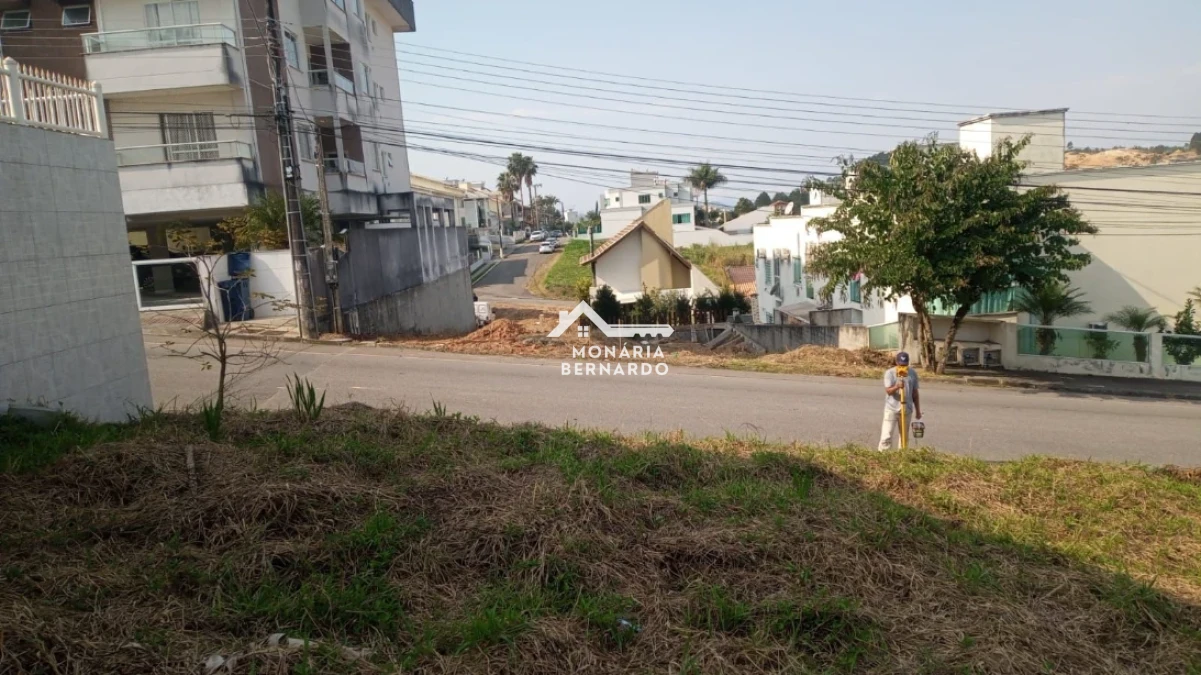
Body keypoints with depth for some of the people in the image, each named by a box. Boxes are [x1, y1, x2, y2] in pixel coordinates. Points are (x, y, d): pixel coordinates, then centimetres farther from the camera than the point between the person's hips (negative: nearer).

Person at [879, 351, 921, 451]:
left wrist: (918, 410, 14)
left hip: (907, 410, 4)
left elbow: (915, 393, 13)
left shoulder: (913, 373, 6)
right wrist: (897, 387, -37)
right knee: (887, 436, -9)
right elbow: (888, 391, -16)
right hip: (891, 409, -4)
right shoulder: (889, 373, -7)